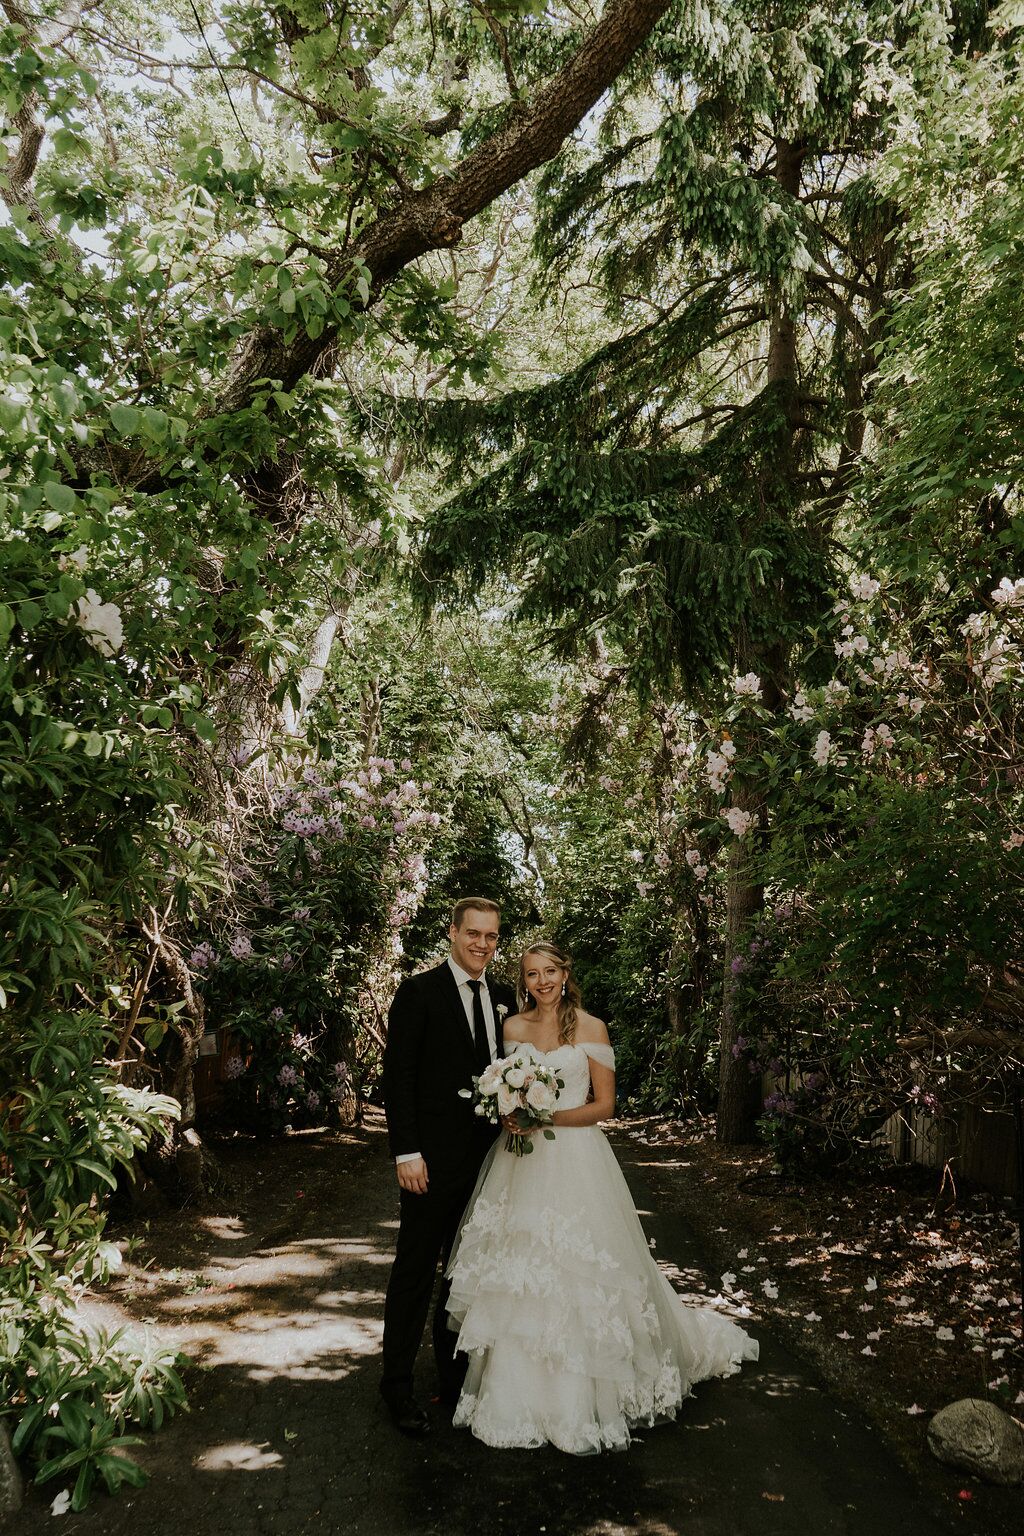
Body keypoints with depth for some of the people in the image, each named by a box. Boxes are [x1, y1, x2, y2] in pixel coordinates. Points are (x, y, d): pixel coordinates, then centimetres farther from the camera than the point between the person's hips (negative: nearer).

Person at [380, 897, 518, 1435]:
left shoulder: (503, 998, 8)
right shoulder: (419, 991, -9)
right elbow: (397, 1076, -11)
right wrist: (406, 1152, -15)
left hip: (488, 1157, 6)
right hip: (434, 1158, -6)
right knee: (415, 1271, 5)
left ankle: (455, 1376, 31)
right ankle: (397, 1384, 21)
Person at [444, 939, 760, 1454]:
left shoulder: (590, 1028, -2)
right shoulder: (513, 1027, 7)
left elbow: (604, 1104, -3)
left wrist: (548, 1117, -16)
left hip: (574, 1160, -3)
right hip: (520, 1161, 3)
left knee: (575, 1276, -1)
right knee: (518, 1277, 4)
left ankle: (580, 1401, 16)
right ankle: (520, 1395, 19)